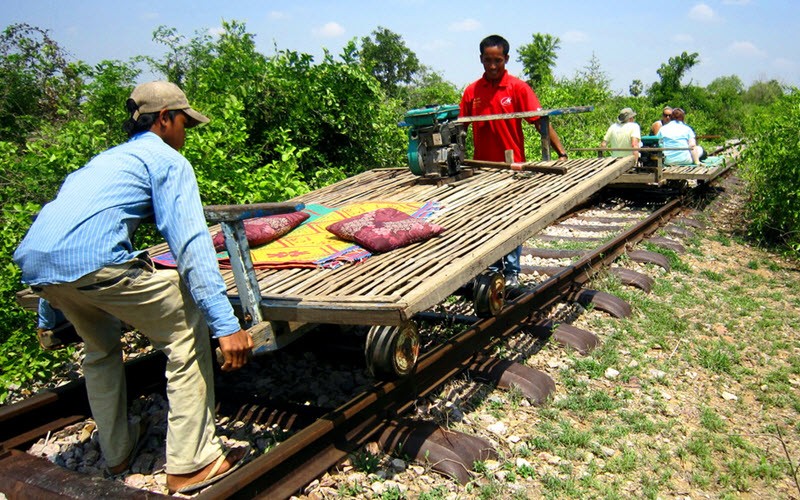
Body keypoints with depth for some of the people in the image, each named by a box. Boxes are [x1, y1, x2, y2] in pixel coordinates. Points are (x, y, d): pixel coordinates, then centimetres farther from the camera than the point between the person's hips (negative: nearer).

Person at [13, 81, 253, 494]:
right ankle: (190, 465, 6)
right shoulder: (168, 160, 9)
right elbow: (190, 242, -7)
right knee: (186, 333, 4)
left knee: (100, 347, 30)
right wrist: (225, 322, -14)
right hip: (92, 260, -9)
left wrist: (51, 314, 50)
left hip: (33, 263, 9)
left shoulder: (106, 158, 33)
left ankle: (117, 452, 41)